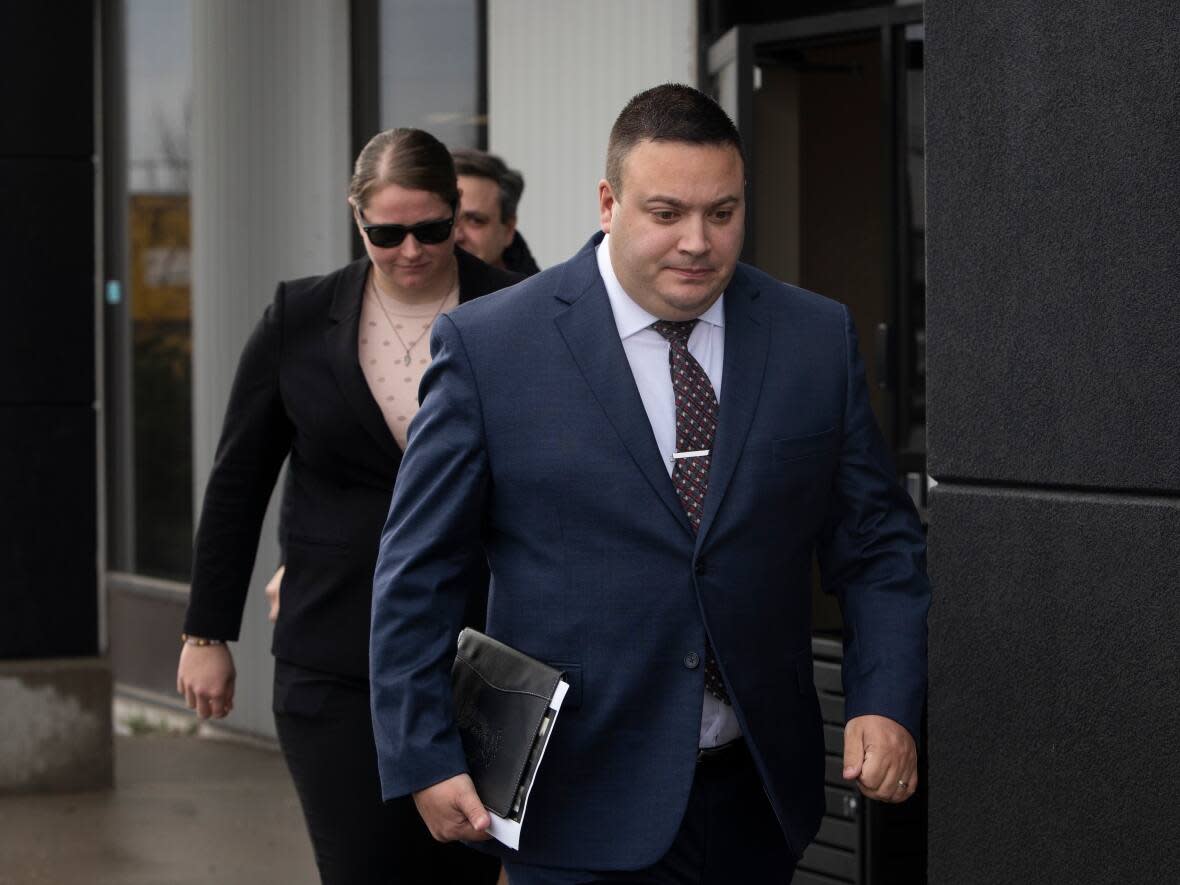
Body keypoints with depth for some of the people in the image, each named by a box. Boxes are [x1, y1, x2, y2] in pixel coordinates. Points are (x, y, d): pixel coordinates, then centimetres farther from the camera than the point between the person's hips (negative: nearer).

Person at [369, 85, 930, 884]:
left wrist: (887, 703, -5)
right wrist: (426, 759, -7)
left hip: (757, 793, 3)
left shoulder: (818, 338, 4)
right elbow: (419, 576, -1)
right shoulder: (489, 346, -4)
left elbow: (878, 546, 9)